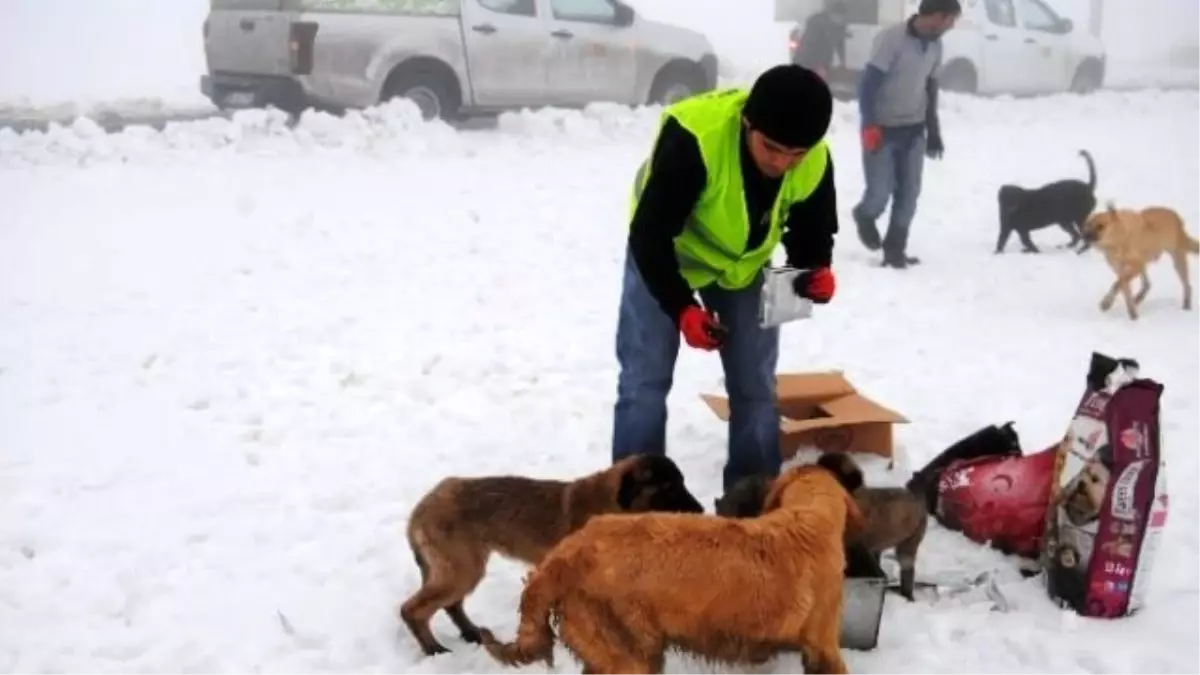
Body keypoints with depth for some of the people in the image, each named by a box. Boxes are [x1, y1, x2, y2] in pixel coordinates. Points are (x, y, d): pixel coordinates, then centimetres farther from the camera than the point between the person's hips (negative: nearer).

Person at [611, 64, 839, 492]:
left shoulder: (815, 163, -23)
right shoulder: (693, 136, -39)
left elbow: (812, 230, -4)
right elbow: (650, 234, -32)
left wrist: (816, 269, -26)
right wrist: (682, 308, -38)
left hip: (743, 264, 4)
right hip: (668, 255, -4)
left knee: (755, 387, 5)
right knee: (645, 381, -5)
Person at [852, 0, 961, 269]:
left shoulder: (935, 45, 5)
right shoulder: (891, 38, -18)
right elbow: (868, 83, -18)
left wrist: (933, 131, 15)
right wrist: (869, 126, -23)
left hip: (913, 130, 6)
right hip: (883, 129, -6)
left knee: (909, 193, 4)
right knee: (880, 191, -5)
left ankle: (895, 250, 16)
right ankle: (864, 217, 30)